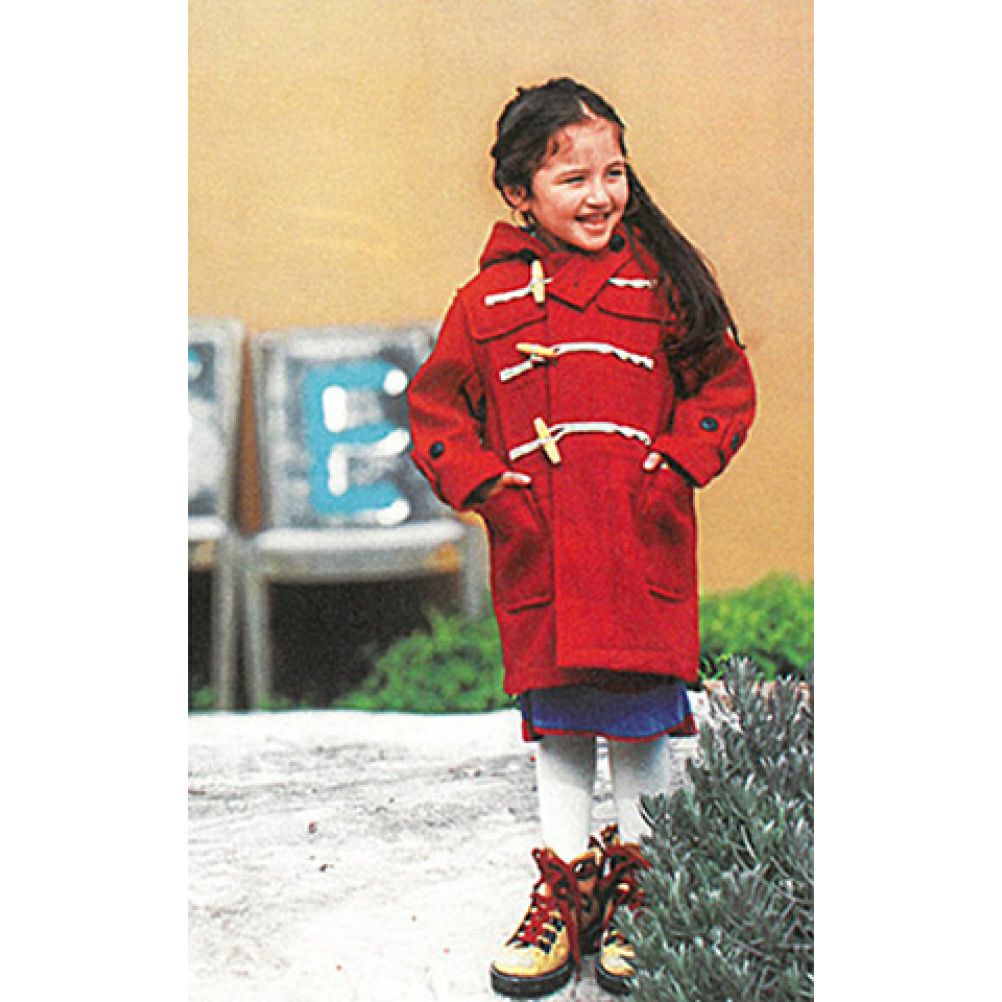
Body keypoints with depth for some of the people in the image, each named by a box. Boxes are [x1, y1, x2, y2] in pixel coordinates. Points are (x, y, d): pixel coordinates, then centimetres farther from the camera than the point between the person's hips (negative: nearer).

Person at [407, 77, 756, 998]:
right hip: (537, 556, 1)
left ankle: (632, 887, 21)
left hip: (645, 551, -1)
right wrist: (480, 481, -2)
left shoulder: (662, 282, 4)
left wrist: (674, 468, -6)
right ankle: (563, 895, 21)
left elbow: (726, 385, 7)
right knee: (557, 730, 9)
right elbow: (435, 406, 13)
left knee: (643, 724, 5)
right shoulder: (486, 300, 7)